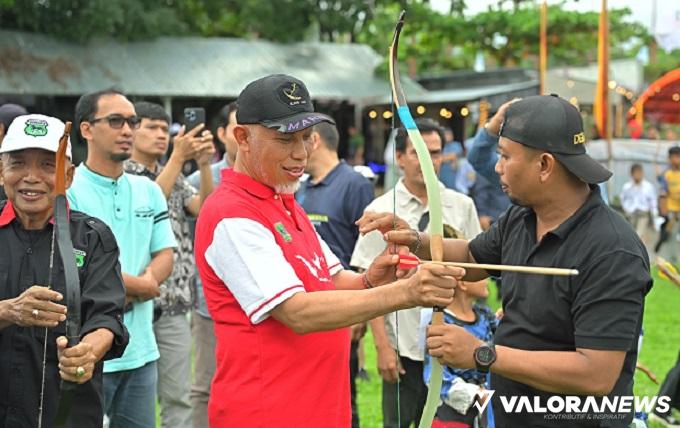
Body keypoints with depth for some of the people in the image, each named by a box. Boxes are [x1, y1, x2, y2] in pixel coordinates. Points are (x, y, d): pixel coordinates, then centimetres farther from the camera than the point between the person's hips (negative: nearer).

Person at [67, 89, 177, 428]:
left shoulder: (148, 190, 13)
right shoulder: (66, 190, -9)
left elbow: (165, 255, 10)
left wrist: (131, 289, -11)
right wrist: (140, 286, -7)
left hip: (141, 349, 6)